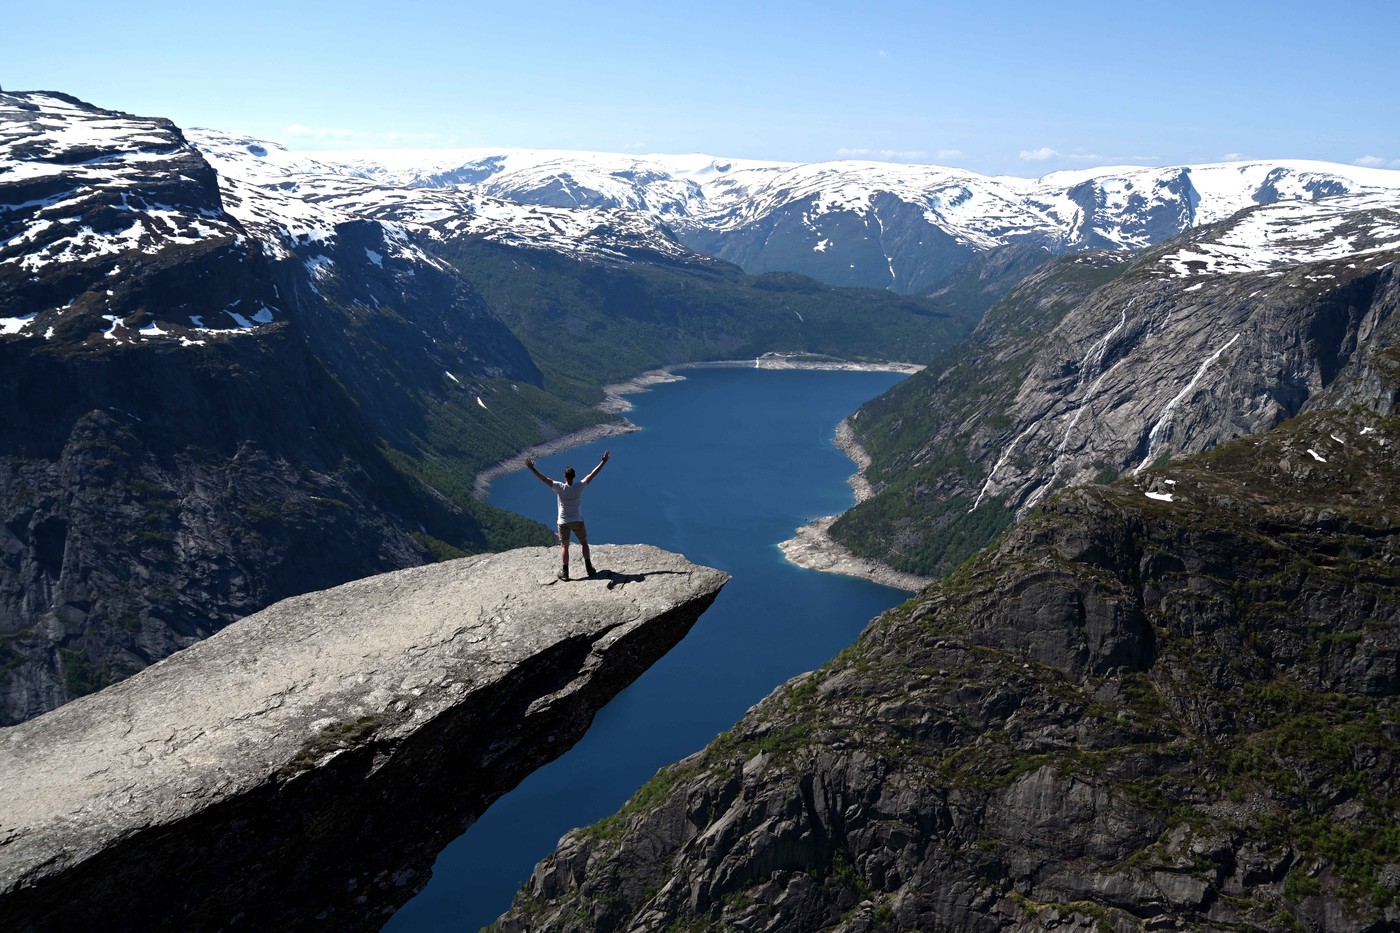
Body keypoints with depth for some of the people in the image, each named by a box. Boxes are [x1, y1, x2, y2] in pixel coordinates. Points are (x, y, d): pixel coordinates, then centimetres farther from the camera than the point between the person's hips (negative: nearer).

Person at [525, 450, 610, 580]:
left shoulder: (560, 488, -18)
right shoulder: (579, 487, -15)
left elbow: (544, 479, -19)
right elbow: (592, 475, -9)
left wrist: (532, 468, -15)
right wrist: (603, 461, -3)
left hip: (563, 522, -1)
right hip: (578, 521, 1)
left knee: (564, 546, 9)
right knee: (584, 543, 18)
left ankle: (565, 573, 7)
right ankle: (589, 568, 17)